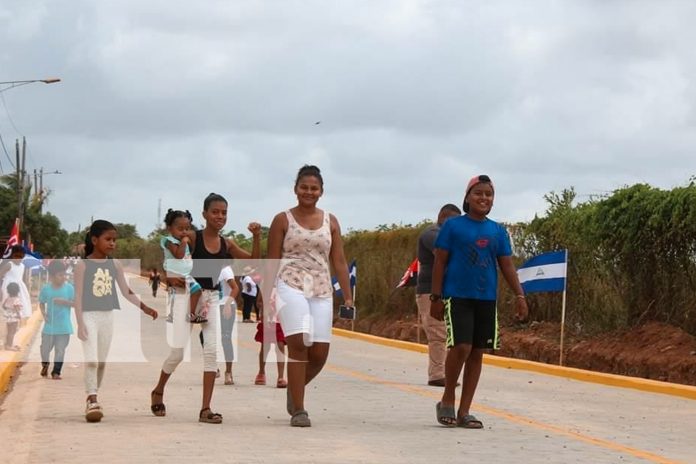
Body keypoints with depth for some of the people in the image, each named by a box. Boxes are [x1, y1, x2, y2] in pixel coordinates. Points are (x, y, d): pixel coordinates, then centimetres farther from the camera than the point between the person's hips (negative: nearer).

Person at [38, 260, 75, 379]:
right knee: (45, 348, 9)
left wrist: (64, 302, -21)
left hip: (64, 326, -1)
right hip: (50, 325, 1)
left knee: (60, 350, 1)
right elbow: (42, 303, 6)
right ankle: (45, 365, 40)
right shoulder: (45, 289, -6)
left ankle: (56, 372, 14)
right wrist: (44, 314, -10)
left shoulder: (69, 288, -8)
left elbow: (74, 303, -4)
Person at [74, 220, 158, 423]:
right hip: (89, 316, -5)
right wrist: (80, 323, -12)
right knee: (91, 361, -14)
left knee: (102, 362, 9)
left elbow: (126, 291, 11)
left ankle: (92, 399, 20)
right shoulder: (83, 265, -7)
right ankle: (92, 401, -17)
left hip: (107, 316, 5)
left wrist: (145, 308, 0)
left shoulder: (115, 265, 5)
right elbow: (78, 296, -7)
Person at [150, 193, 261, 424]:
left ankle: (205, 409, -4)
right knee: (178, 351, -8)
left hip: (212, 298, 4)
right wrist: (170, 277, -22)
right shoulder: (191, 237, -7)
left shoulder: (227, 244, 6)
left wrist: (256, 237, -10)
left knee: (212, 350, -7)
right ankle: (158, 391, 22)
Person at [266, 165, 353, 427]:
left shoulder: (330, 222, 13)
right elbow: (272, 261, 3)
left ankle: (294, 389, 30)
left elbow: (339, 262, 12)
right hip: (290, 286, -4)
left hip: (322, 290, 4)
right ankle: (298, 411, -10)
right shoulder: (283, 220, 4)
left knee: (320, 353, -1)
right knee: (298, 343, -17)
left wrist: (348, 297, 6)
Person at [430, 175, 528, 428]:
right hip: (457, 296, -5)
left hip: (486, 300, 5)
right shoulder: (453, 226, 0)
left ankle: (464, 411, 12)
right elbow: (439, 262, 0)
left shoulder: (498, 231, 10)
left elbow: (507, 265, 11)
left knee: (477, 353, 5)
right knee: (461, 347, -17)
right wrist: (436, 297, -4)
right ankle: (447, 400, 4)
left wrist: (519, 295, 0)